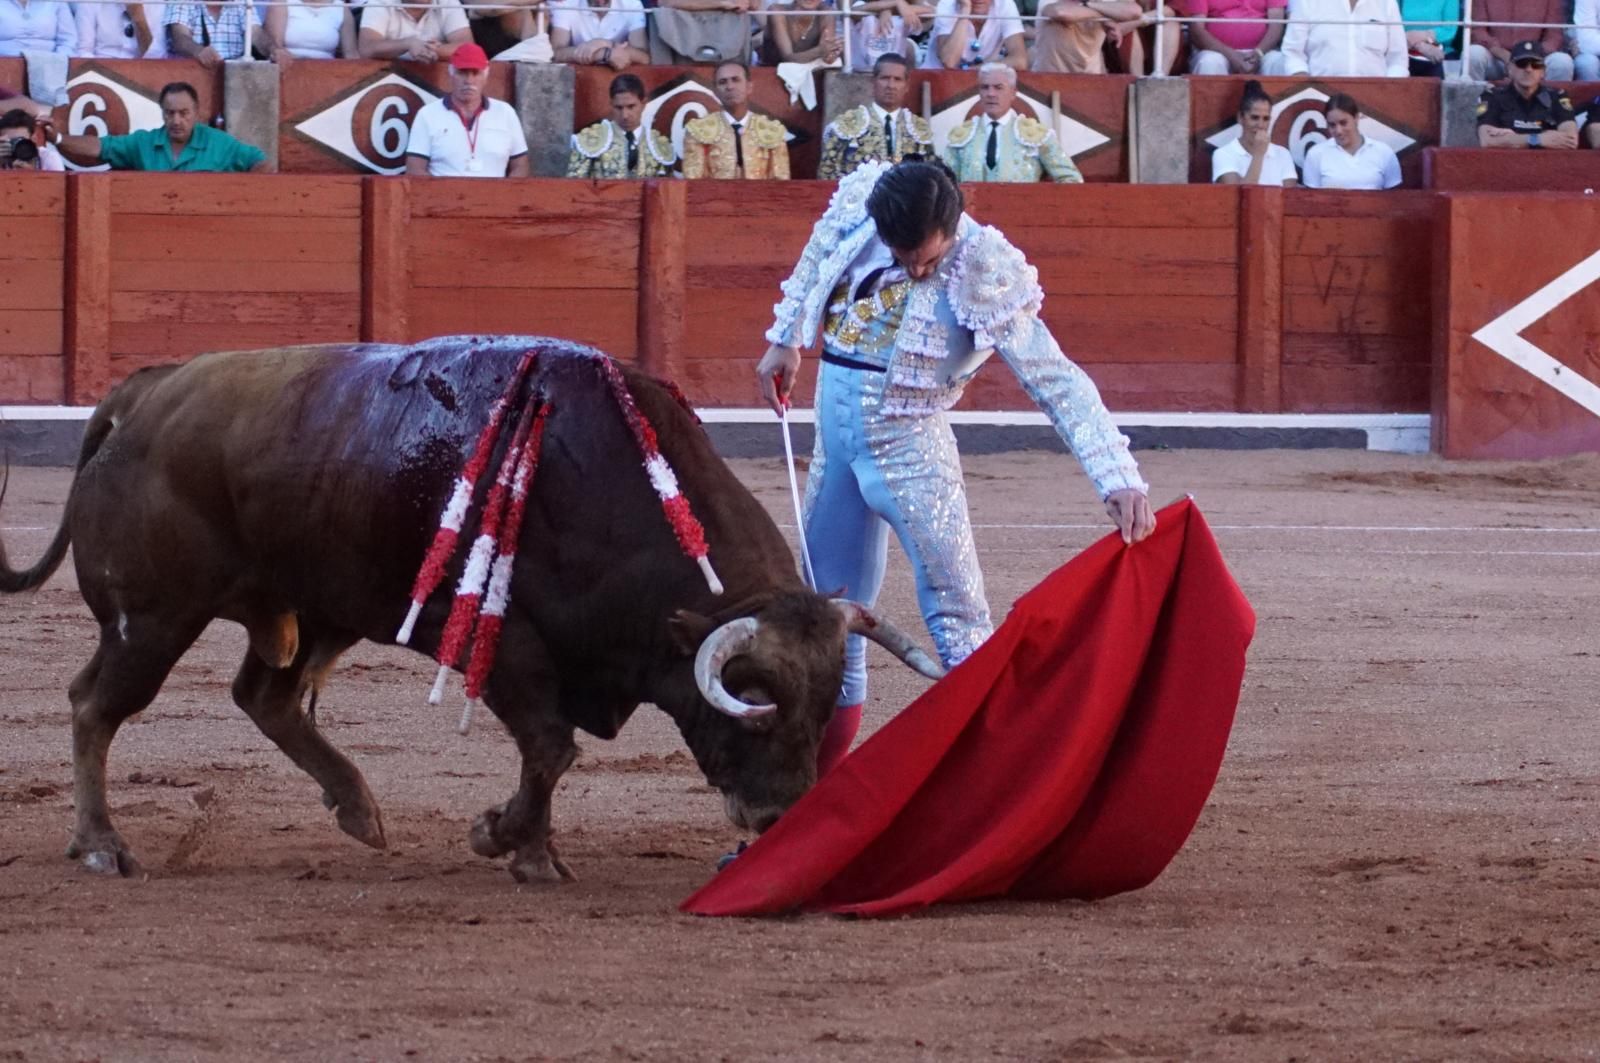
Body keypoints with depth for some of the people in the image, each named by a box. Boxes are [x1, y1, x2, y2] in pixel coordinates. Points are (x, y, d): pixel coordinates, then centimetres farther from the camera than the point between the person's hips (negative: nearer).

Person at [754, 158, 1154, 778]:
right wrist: (786, 341, 21)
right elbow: (815, 263, 15)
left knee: (955, 611, -11)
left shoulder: (986, 279, -21)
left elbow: (1057, 381, -23)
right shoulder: (856, 207, -9)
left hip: (907, 447, -5)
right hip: (834, 437, 5)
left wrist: (1119, 479, -30)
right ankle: (822, 775, 26)